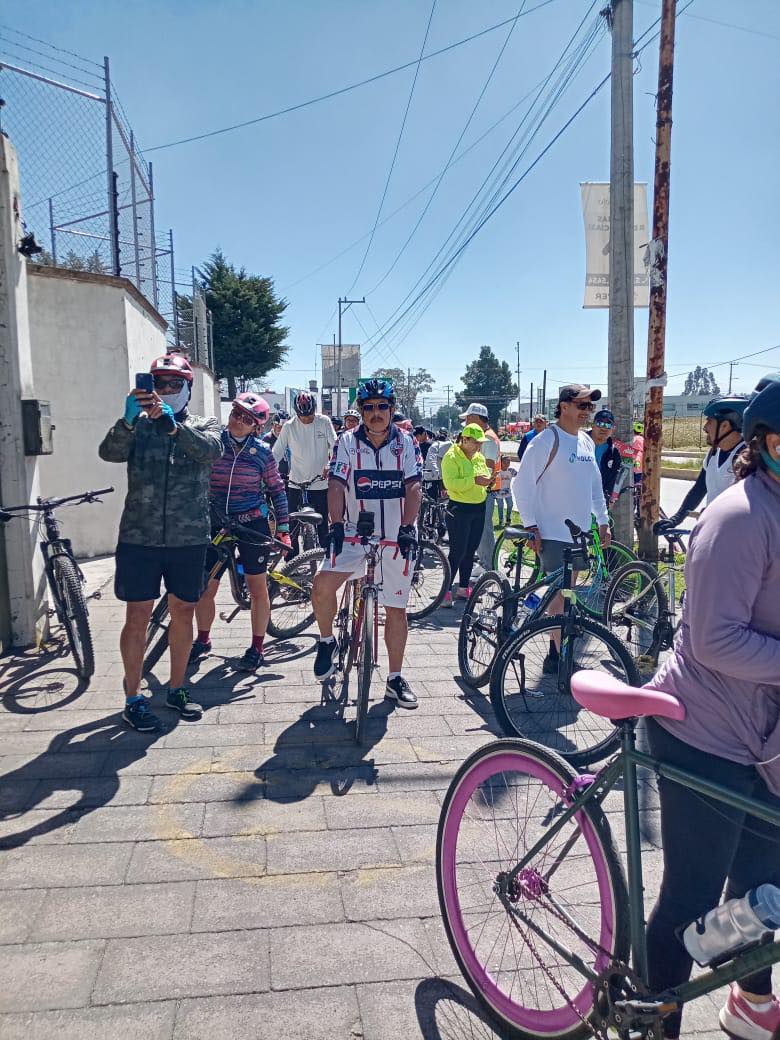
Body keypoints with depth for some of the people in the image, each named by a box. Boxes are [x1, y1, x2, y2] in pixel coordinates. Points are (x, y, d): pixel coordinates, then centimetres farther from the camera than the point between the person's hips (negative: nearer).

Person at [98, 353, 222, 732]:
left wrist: (173, 425, -32)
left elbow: (211, 450, -17)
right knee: (138, 617, 2)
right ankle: (133, 699, 15)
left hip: (188, 539, 1)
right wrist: (129, 420, -30)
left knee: (183, 613, 10)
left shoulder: (203, 426, 7)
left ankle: (176, 689, 27)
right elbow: (109, 452, -13)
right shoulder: (136, 425, 7)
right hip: (139, 537, -1)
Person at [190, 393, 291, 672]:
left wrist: (283, 528, 2)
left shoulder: (262, 452, -3)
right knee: (205, 587, 7)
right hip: (216, 524, 2)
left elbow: (277, 490, 3)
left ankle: (256, 648, 17)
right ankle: (203, 640, 29)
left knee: (257, 587, 4)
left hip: (252, 524, -2)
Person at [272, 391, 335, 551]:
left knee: (322, 525, 8)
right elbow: (276, 453, -2)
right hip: (295, 483, 1)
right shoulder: (289, 426, -3)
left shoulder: (324, 422, -3)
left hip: (320, 483, 0)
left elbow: (334, 446, -5)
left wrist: (330, 465, -23)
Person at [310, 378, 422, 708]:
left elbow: (414, 487, -9)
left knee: (396, 608, 7)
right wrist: (336, 524, -24)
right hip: (355, 534, 0)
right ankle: (327, 642, 9)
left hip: (397, 538, 0)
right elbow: (337, 486, -9)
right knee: (322, 585, -20)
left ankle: (395, 679, 21)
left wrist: (407, 526, -23)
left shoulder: (406, 443, 1)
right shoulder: (347, 442, 0)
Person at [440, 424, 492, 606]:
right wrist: (474, 480, -28)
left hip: (479, 509, 7)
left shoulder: (479, 457, 12)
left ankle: (464, 588, 24)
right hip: (459, 509, -7)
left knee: (470, 551, 13)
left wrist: (489, 481, -3)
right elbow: (450, 483, -22)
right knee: (458, 552, -8)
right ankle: (447, 590, 0)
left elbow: (484, 479, 20)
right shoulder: (451, 457, -10)